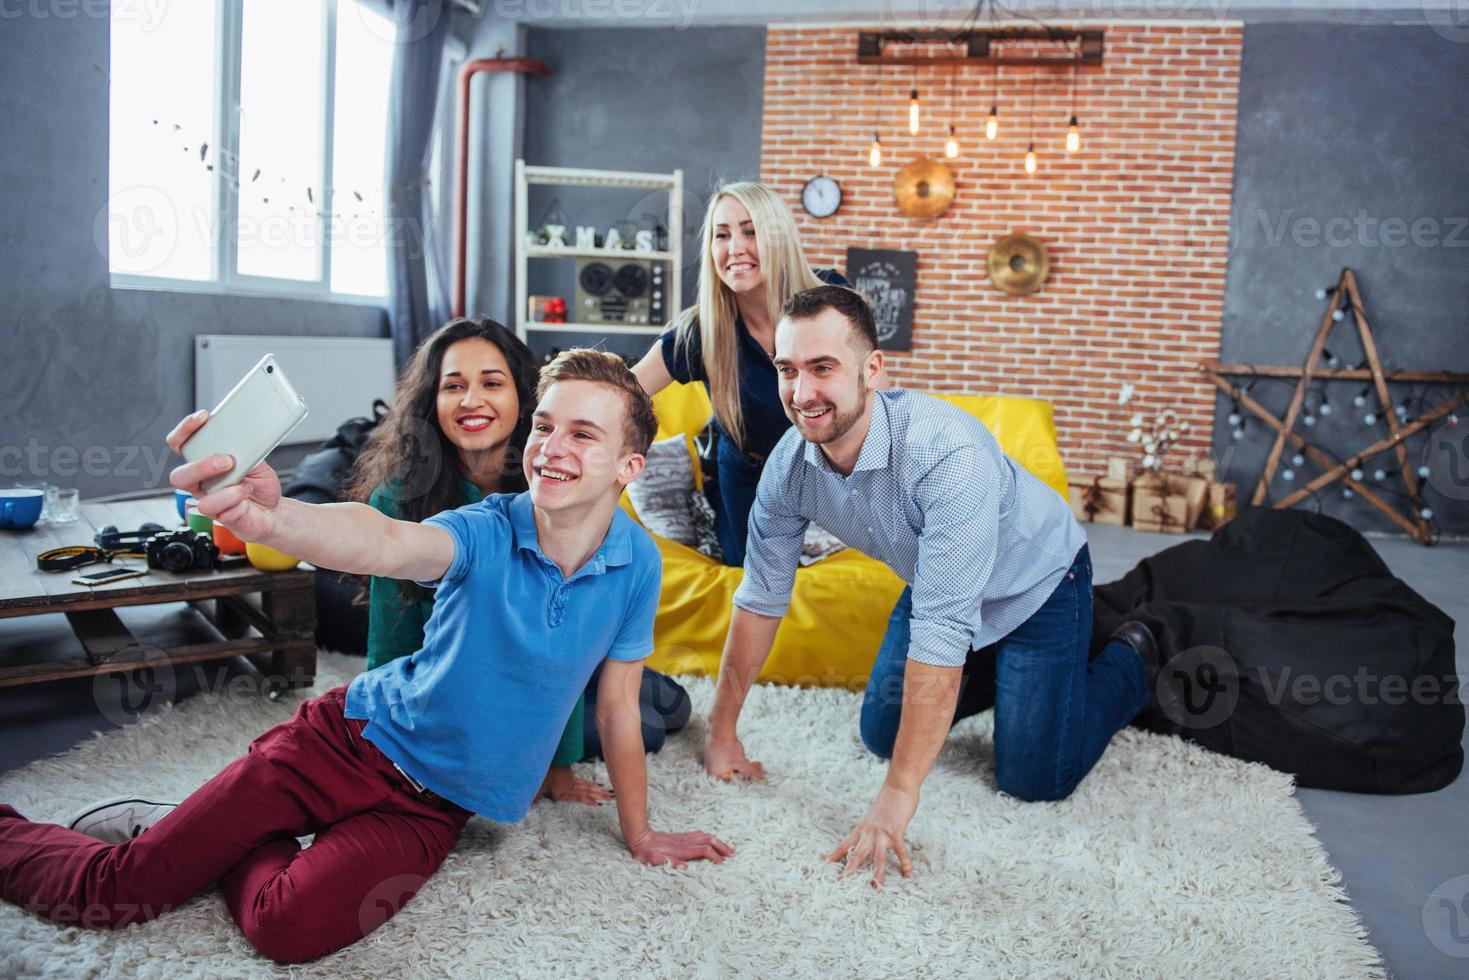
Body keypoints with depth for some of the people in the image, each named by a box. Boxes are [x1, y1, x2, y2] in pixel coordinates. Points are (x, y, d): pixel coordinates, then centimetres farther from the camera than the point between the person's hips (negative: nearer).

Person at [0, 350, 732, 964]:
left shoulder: (636, 563, -11)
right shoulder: (488, 532, -18)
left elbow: (617, 706, -1)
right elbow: (387, 544, -40)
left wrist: (640, 835, 7)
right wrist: (267, 516, -61)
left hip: (432, 808, 2)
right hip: (354, 736, -1)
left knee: (288, 927, -23)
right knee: (117, 888, -3)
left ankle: (248, 849, 10)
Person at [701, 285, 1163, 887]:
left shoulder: (948, 452, -42)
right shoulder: (789, 464, -21)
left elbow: (942, 630, -43)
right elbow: (761, 596, -9)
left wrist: (899, 793, -41)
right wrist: (722, 728, -5)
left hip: (1035, 585, -5)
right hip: (936, 588, 6)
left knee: (1032, 778, -7)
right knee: (883, 735, 8)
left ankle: (1128, 662, 21)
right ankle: (993, 674, 33)